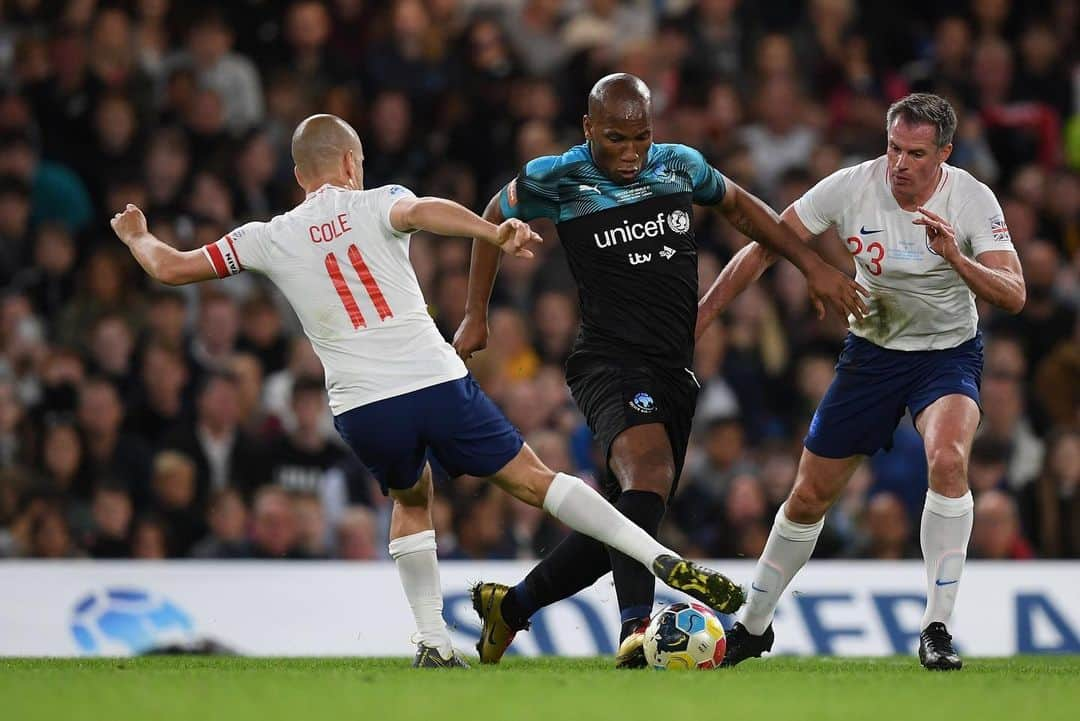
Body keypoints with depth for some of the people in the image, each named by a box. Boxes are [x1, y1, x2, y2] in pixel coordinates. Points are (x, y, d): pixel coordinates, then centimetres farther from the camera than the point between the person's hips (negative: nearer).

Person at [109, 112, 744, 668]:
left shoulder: (271, 238, 13)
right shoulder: (375, 205, 8)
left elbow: (170, 268, 20)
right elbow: (424, 212, -17)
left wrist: (136, 234, 41)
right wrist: (494, 233, -33)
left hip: (361, 409, 2)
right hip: (437, 381, -2)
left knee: (412, 499, 29)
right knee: (533, 479, 4)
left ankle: (433, 640, 18)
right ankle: (667, 561, -7)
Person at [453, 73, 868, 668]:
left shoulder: (681, 166, 7)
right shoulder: (556, 180, -4)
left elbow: (741, 208, 25)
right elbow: (494, 220, 15)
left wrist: (812, 265, 18)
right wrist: (475, 317, 18)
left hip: (675, 372, 6)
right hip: (609, 363, -6)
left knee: (625, 521, 7)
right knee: (649, 470, -33)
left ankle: (508, 607, 27)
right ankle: (636, 629, -46)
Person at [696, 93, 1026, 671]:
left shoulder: (973, 200, -18)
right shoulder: (851, 187, -15)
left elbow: (1013, 296, -24)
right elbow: (763, 249, -6)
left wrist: (956, 259, -41)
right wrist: (698, 319, -8)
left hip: (948, 356, -2)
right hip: (871, 355, 2)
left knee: (948, 457, -32)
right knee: (810, 495, 7)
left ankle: (936, 629, -26)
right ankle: (754, 625, 30)